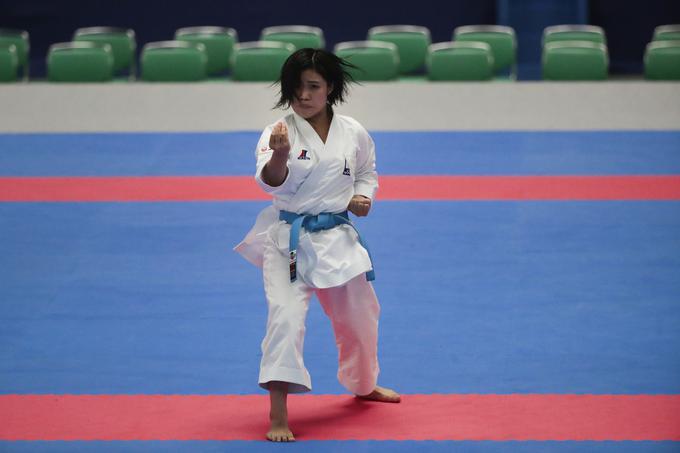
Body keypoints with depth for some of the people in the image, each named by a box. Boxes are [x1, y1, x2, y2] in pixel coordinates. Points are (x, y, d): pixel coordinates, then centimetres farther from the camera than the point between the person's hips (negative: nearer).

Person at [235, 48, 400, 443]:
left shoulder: (353, 133, -2)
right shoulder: (279, 133, -13)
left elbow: (367, 173, 16)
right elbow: (271, 182, -29)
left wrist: (363, 197, -5)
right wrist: (279, 156, -49)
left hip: (337, 239, 4)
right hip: (289, 240, -4)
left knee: (359, 317, 20)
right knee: (286, 317, -20)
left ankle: (364, 385, 48)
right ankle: (278, 416, -16)